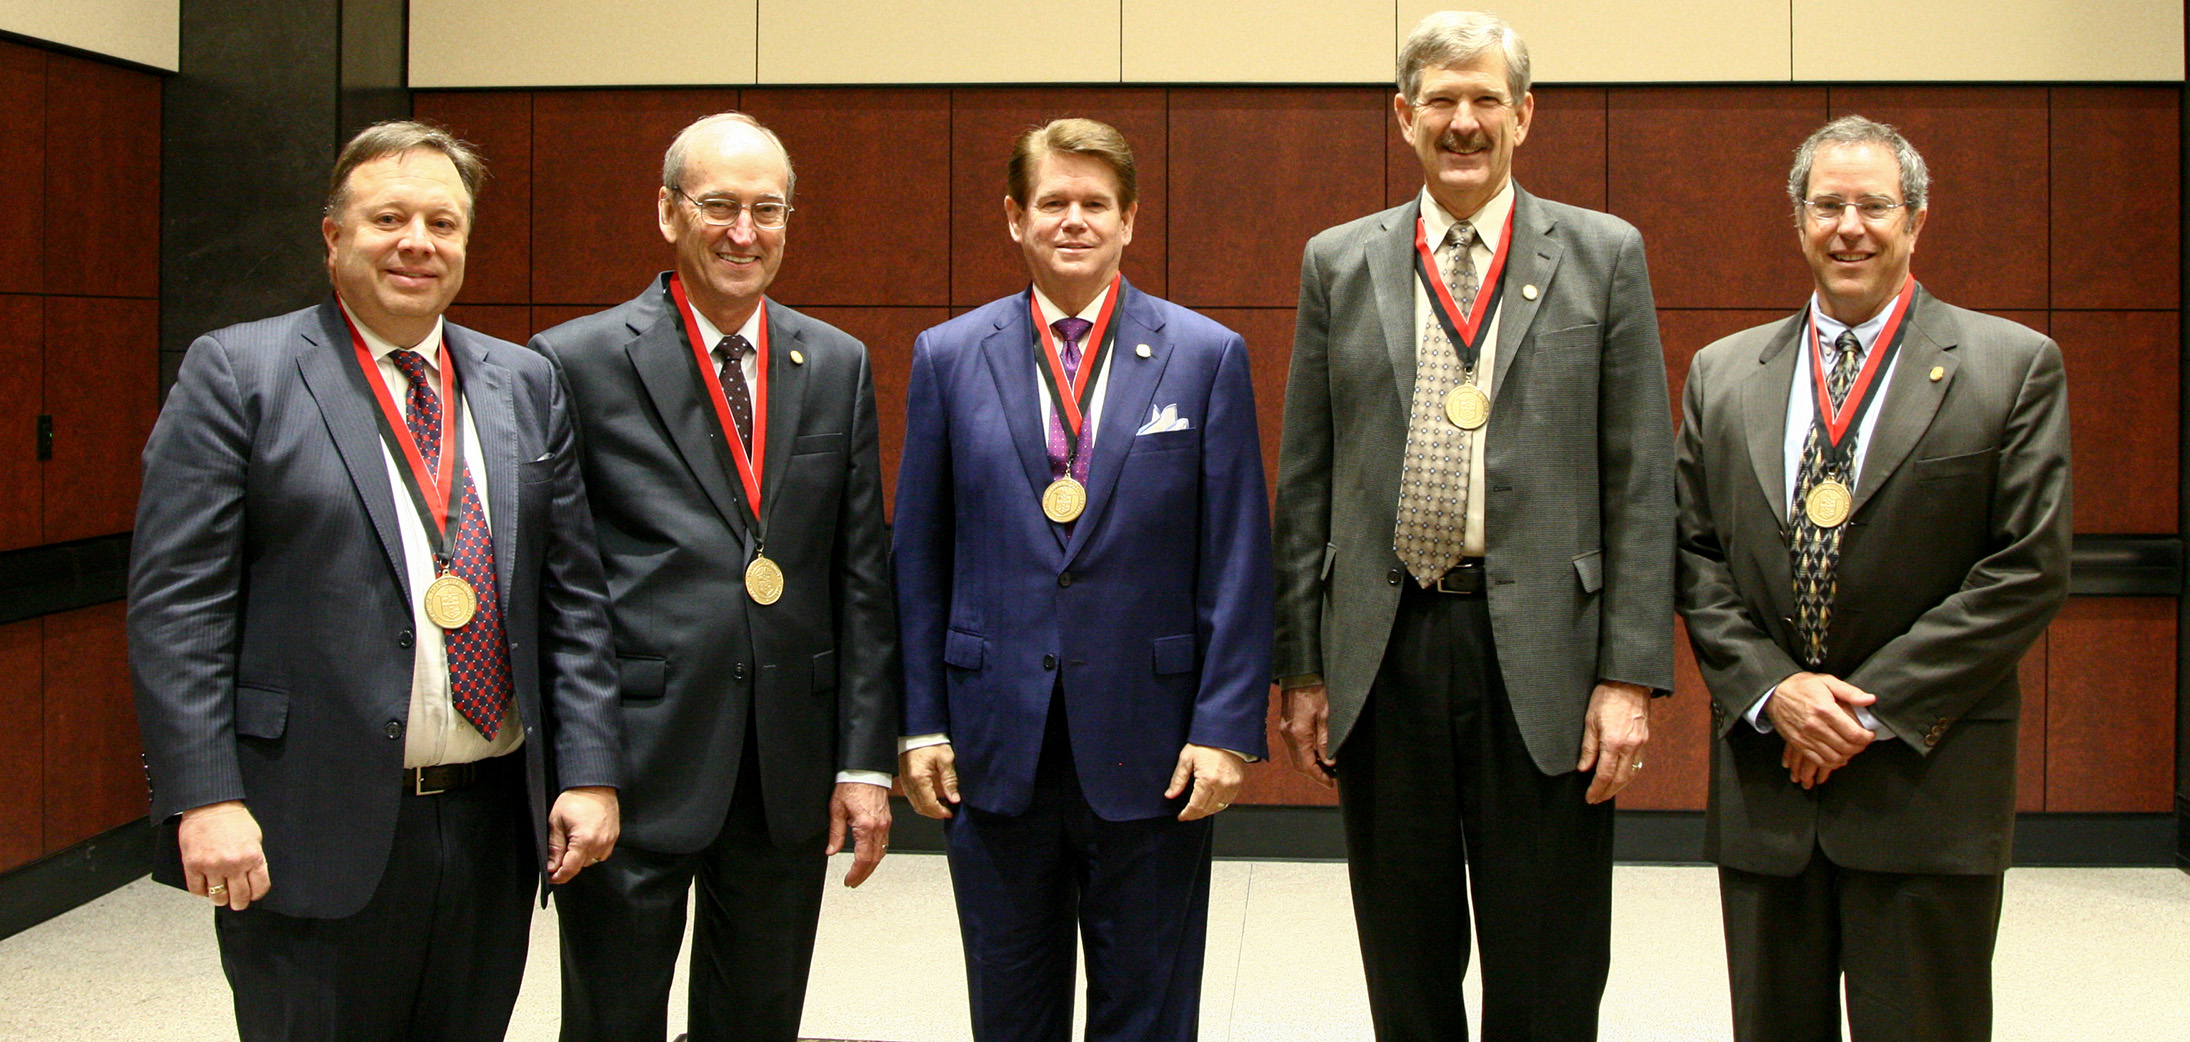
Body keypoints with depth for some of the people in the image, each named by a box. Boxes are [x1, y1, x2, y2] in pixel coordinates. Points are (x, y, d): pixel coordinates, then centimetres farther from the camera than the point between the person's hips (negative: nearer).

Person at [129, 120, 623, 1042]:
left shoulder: (525, 385, 11)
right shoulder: (236, 372, -2)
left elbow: (573, 597, 9)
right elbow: (175, 603, -8)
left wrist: (588, 770, 1)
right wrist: (205, 799, -15)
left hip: (494, 822, 4)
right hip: (311, 832, -4)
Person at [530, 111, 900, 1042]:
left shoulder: (838, 366, 8)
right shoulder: (578, 363, -4)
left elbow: (861, 573, 8)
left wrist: (866, 760, 3)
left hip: (791, 776, 4)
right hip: (633, 766, -3)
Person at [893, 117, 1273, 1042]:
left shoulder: (1205, 355, 0)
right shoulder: (949, 357, 4)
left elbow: (1237, 558, -2)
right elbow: (920, 557, 6)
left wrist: (1226, 725, -8)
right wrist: (920, 722, 1)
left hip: (1149, 742, -1)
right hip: (995, 745, 1)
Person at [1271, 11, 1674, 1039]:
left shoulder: (1604, 254, 4)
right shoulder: (1338, 263, 9)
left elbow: (1640, 483, 1)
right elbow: (1305, 484, 9)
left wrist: (1631, 675, -6)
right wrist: (1301, 668, 5)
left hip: (1542, 656, -1)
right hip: (1384, 652, 2)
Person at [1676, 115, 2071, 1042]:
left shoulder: (2014, 366, 0)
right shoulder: (1722, 374, 10)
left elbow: (2029, 569, -6)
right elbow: (1695, 556, 8)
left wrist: (1877, 705, -11)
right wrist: (1772, 690, -7)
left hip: (1928, 783, -3)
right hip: (1764, 777, 3)